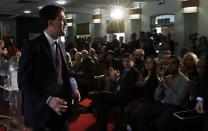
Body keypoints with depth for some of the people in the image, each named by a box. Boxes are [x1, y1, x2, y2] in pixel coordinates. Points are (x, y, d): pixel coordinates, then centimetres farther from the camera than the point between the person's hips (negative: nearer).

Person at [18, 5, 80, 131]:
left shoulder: (61, 46, 9)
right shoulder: (33, 47, -15)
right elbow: (24, 82, -17)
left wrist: (73, 88, -3)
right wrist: (48, 100, -26)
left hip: (61, 107, 6)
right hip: (42, 109, -6)